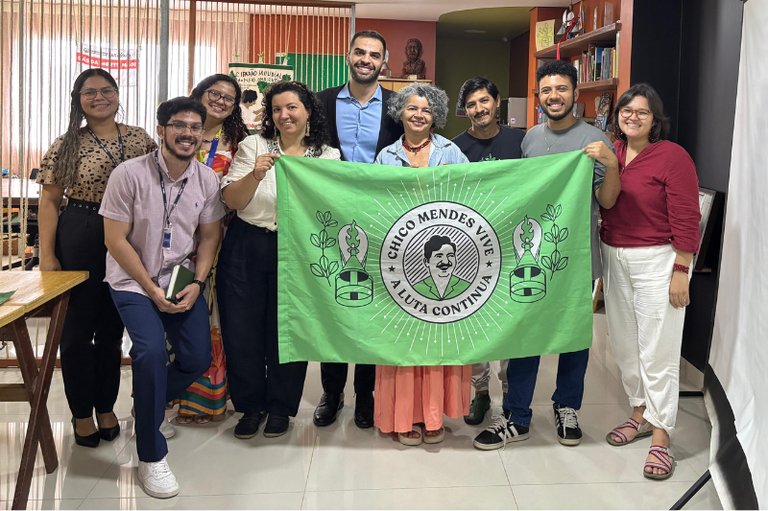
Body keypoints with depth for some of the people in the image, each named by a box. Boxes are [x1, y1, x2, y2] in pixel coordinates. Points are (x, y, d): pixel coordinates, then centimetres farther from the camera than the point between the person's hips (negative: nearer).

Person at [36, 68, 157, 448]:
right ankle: (81, 412, 19)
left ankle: (106, 408, 26)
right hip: (78, 241, -2)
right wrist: (47, 255, -8)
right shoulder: (66, 146, -1)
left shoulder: (139, 139, 5)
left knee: (113, 327, 11)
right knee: (77, 327, 4)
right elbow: (49, 202, -2)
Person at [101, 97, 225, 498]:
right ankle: (151, 457, -8)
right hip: (133, 280, -4)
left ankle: (149, 403, 31)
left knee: (198, 359, -3)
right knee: (151, 350, -25)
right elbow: (115, 239, -11)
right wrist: (151, 288, -13)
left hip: (182, 279, 4)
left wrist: (196, 283, -6)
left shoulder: (207, 179, -2)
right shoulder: (130, 174, -13)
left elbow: (210, 235, 7)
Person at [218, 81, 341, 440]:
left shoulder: (328, 156, 5)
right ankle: (250, 405, 23)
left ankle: (280, 407, 25)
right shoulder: (253, 146, 4)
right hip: (247, 246, 1)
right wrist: (256, 175, -18)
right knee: (242, 328, 3)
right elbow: (230, 201, -3)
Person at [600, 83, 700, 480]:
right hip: (614, 259, 6)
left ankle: (660, 436, 8)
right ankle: (640, 413, 32)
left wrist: (680, 272, -15)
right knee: (624, 344, 15)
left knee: (658, 350, -2)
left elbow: (686, 221, -12)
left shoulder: (673, 156, -11)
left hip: (657, 261, -6)